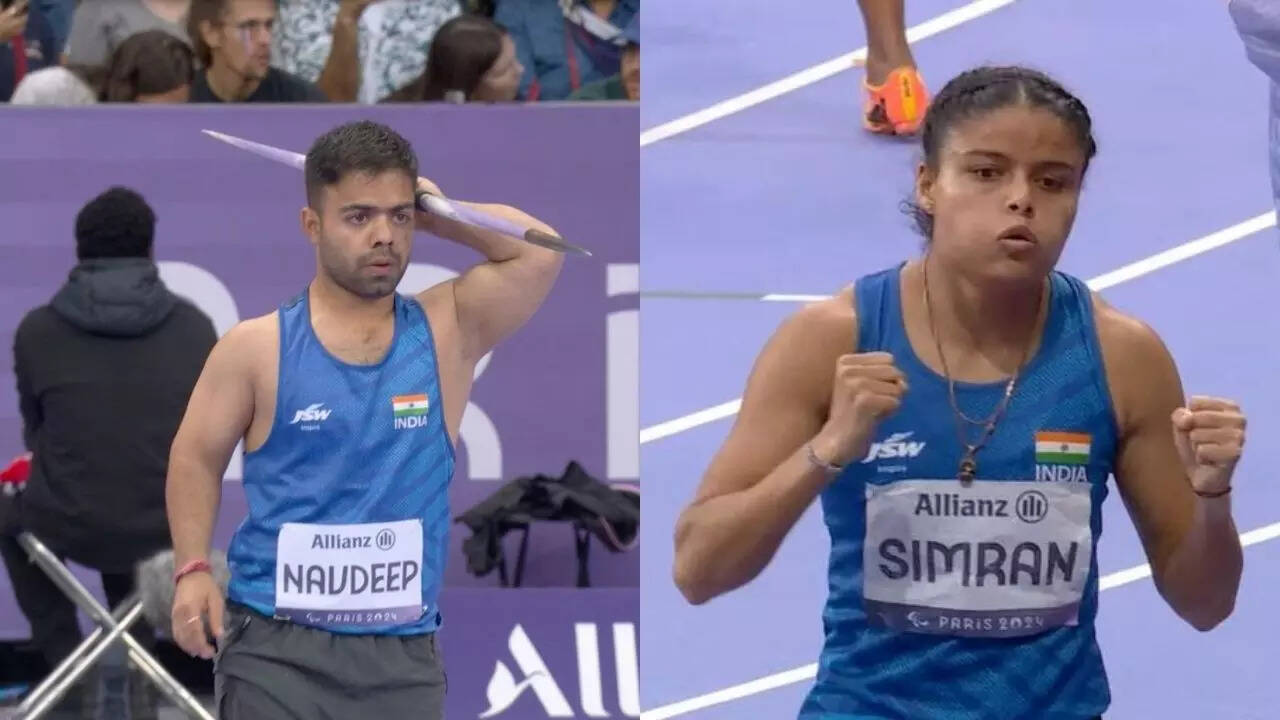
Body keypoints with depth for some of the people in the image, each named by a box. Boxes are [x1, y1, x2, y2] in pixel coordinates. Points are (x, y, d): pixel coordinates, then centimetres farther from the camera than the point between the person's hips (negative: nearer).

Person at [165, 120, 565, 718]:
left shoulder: (447, 332, 5)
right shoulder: (257, 348, 0)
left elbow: (540, 255, -6)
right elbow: (196, 458, 9)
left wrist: (435, 213, 0)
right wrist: (192, 570, -3)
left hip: (402, 651, 3)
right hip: (277, 646, -3)